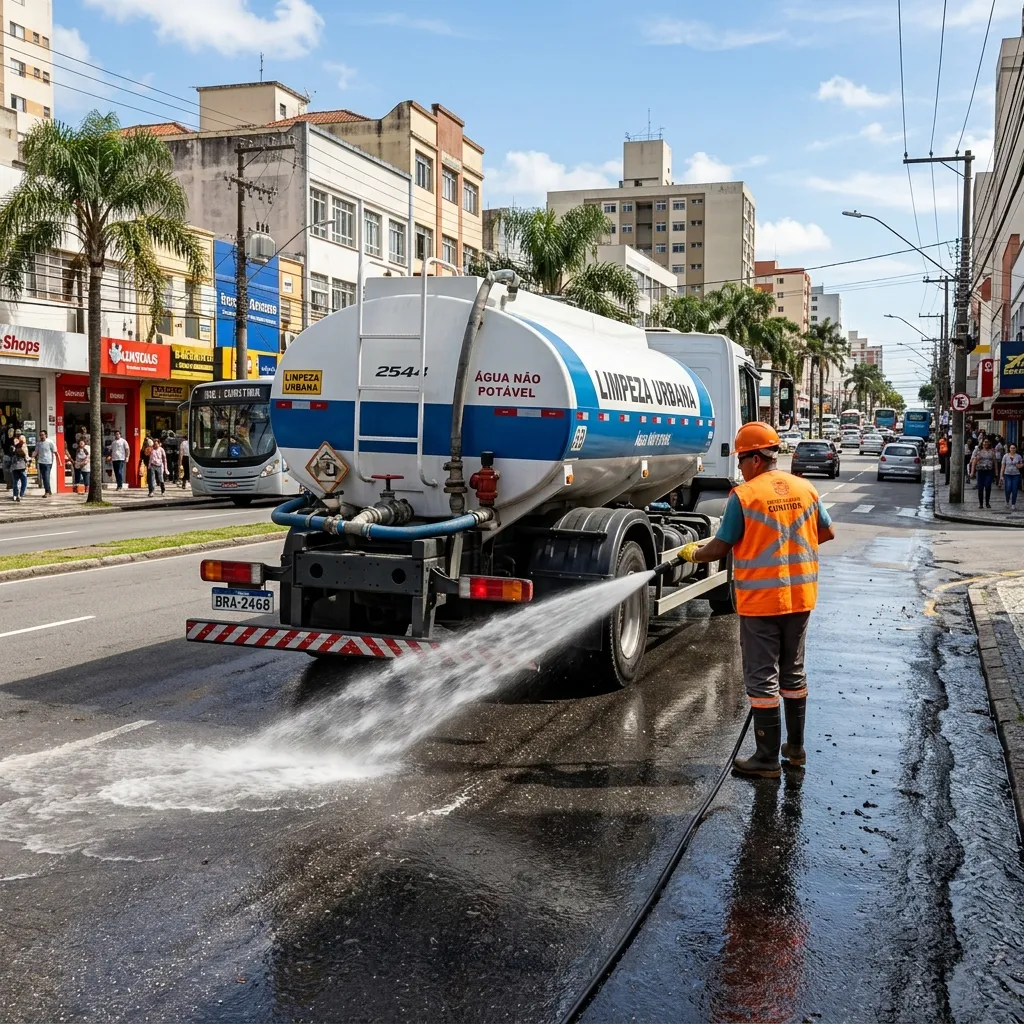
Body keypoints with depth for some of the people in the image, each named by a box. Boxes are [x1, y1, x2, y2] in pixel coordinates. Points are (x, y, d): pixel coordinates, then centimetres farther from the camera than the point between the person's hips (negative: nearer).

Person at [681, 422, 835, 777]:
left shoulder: (744, 495, -14)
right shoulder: (805, 489, 2)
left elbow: (720, 548, -11)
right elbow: (827, 532, 14)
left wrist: (693, 554, 8)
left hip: (760, 601, -6)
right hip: (800, 597, 6)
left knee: (763, 678, 3)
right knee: (793, 672, 19)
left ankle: (768, 758, 8)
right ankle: (795, 747, 30)